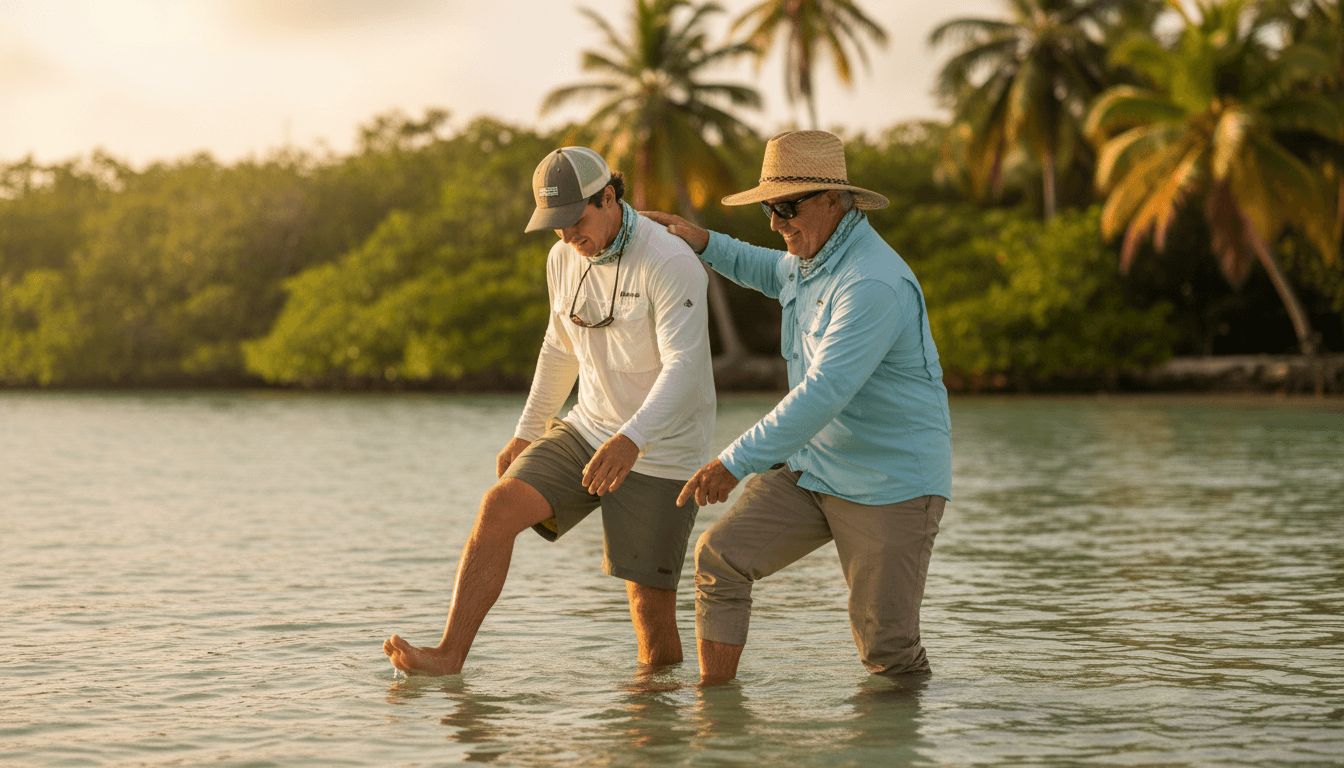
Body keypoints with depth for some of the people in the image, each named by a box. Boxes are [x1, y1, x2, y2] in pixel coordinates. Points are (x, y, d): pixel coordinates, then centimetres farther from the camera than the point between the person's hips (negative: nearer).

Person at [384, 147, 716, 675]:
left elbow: (684, 368, -32)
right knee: (499, 507, -15)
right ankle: (449, 656, -15)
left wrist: (631, 440, -48)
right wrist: (527, 433, 23)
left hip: (660, 450, -6)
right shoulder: (564, 259, 2)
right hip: (588, 430, 6)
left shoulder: (671, 264, -22)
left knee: (650, 606, -3)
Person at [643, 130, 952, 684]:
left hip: (892, 486, -8)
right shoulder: (816, 254, 6)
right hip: (812, 469, 8)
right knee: (719, 557, -7)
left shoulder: (873, 285, -25)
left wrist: (736, 463, -34)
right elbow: (775, 274, 33)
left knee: (884, 647, -5)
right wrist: (701, 242, 20)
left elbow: (822, 394, -32)